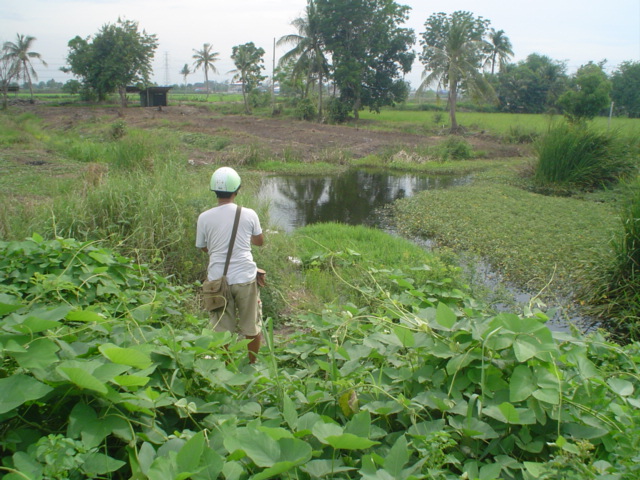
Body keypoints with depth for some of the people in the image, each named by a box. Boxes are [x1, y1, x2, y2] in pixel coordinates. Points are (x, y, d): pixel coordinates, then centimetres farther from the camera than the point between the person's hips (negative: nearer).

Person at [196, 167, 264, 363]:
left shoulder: (205, 217, -6)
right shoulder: (249, 214, -7)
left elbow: (203, 247, 8)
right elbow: (260, 241, 9)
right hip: (245, 277, 0)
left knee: (222, 329, 13)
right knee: (252, 328, 16)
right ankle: (252, 365, 30)